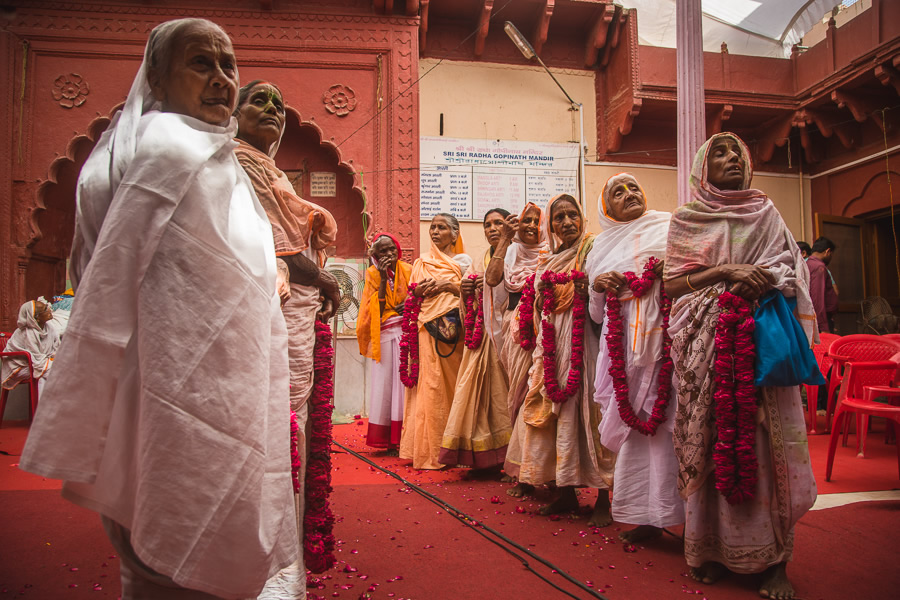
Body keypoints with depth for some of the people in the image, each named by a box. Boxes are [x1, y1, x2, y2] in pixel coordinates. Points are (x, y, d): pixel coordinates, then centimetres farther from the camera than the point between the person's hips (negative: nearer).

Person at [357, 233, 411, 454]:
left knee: (405, 382, -6)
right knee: (384, 383, -3)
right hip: (384, 335, -1)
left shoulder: (407, 270, 8)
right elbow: (376, 308, -4)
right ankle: (387, 441, 1)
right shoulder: (373, 274, 6)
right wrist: (383, 279, -9)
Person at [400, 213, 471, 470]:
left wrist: (446, 285, -8)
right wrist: (422, 289, -6)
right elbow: (411, 296, 15)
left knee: (453, 384, -4)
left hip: (453, 329, -1)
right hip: (428, 328, 1)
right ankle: (430, 450, -2)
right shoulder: (422, 262, 18)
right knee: (430, 385, -5)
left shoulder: (463, 261, 13)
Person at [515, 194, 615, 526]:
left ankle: (603, 498, 4)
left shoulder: (592, 249, 0)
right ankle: (567, 491, 18)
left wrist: (587, 291, -24)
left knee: (589, 411, -6)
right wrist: (542, 296, 4)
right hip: (554, 344, 6)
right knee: (559, 413, 7)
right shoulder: (550, 260, 17)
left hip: (584, 341, -6)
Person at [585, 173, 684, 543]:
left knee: (665, 422, -9)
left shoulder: (667, 228, 11)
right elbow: (597, 314, 19)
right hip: (624, 346, 3)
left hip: (664, 339, -2)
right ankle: (648, 515, 10)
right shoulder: (603, 247, 19)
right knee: (636, 424, 1)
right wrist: (597, 287, -1)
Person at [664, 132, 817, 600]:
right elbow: (671, 284, 1)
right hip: (707, 345, -1)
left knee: (765, 444, -4)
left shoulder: (765, 213, 16)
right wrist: (725, 272, -12)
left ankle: (773, 560, 3)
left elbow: (792, 269, 9)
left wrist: (764, 275, -12)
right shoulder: (686, 221, 11)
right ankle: (709, 548, 6)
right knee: (711, 443, -4)